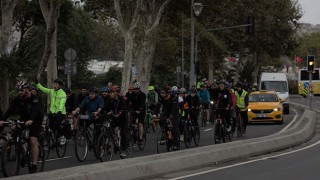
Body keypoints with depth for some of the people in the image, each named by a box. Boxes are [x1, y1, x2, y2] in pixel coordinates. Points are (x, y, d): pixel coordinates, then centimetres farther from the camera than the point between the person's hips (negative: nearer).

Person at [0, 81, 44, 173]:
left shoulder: (34, 98, -22)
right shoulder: (18, 99, -7)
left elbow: (35, 110, -37)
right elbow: (10, 109, -17)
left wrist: (31, 120, -56)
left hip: (35, 121, -6)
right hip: (23, 120, 6)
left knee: (33, 141, -18)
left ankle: (34, 165, -17)